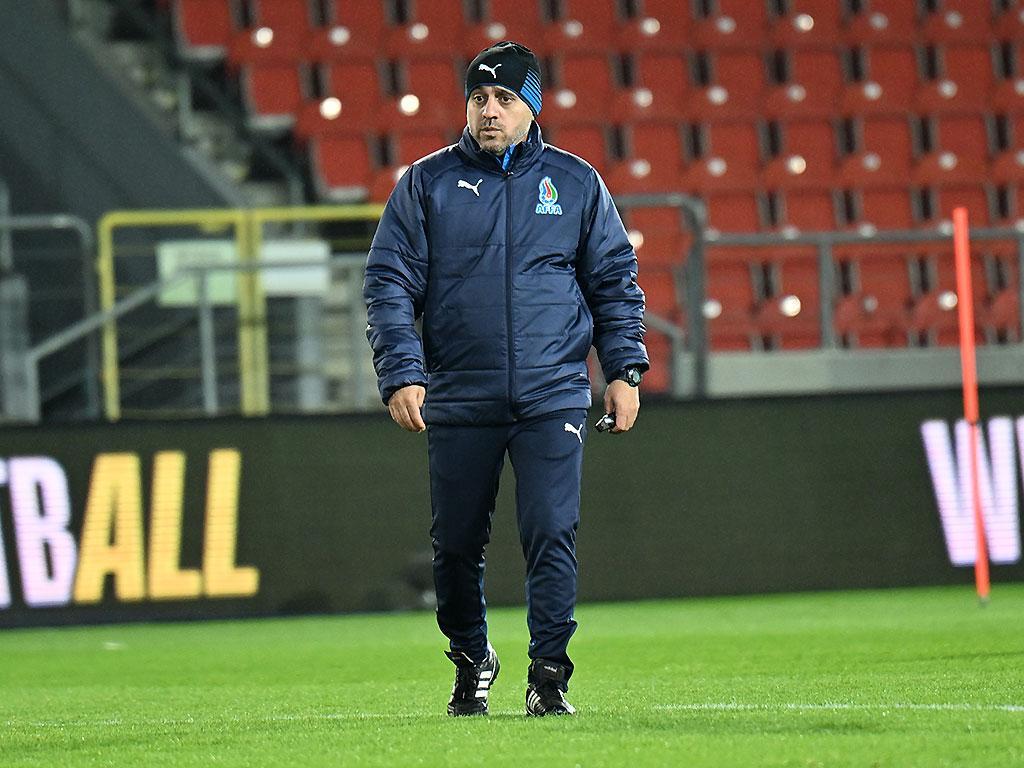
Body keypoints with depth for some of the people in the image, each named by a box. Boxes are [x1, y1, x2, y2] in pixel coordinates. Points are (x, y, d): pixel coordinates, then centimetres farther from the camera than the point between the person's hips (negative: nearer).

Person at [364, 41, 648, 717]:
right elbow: (389, 283, 2)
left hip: (553, 399, 0)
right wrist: (402, 374, -9)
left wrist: (625, 370, 3)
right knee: (457, 543, 6)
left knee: (552, 534, -9)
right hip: (458, 402, 0)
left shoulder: (576, 182, 9)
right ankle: (471, 663, 24)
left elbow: (616, 280, 12)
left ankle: (550, 673, -4)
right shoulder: (427, 184, 5)